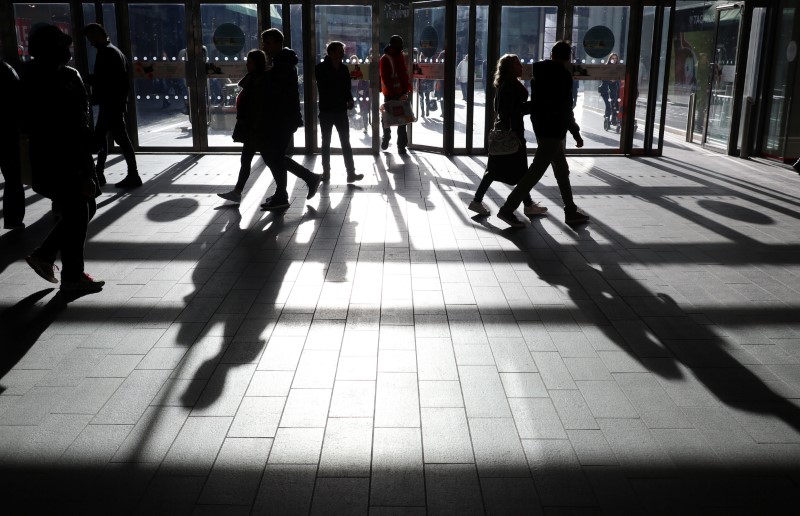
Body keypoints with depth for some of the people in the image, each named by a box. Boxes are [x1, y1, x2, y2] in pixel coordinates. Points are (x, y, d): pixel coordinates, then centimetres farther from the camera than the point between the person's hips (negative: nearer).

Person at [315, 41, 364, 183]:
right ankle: (326, 172, 16)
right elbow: (324, 89, -14)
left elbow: (347, 88, 10)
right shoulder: (320, 69, -7)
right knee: (326, 143, 8)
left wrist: (349, 100, -12)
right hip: (326, 110, -3)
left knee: (345, 143, 1)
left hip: (341, 110, 3)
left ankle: (351, 173, 0)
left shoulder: (344, 69, 5)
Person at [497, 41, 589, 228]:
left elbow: (535, 101, 12)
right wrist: (576, 134, -7)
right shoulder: (563, 76, -14)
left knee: (562, 170, 15)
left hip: (541, 127, 9)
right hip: (553, 130, -9)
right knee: (536, 171, -7)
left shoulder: (539, 72, 8)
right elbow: (565, 109, -15)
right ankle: (508, 209, -7)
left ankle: (571, 211, 22)